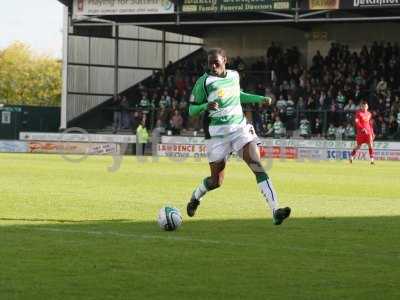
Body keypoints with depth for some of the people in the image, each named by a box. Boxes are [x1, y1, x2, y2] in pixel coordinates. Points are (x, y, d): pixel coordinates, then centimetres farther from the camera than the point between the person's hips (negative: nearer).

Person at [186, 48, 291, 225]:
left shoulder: (234, 76, 7)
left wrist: (260, 99, 20)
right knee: (216, 182, 3)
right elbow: (191, 110, -4)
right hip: (217, 134, -3)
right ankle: (195, 197, 38)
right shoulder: (204, 82, -7)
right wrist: (206, 106, -24)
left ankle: (275, 212, -23)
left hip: (239, 127, 3)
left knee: (257, 165, -16)